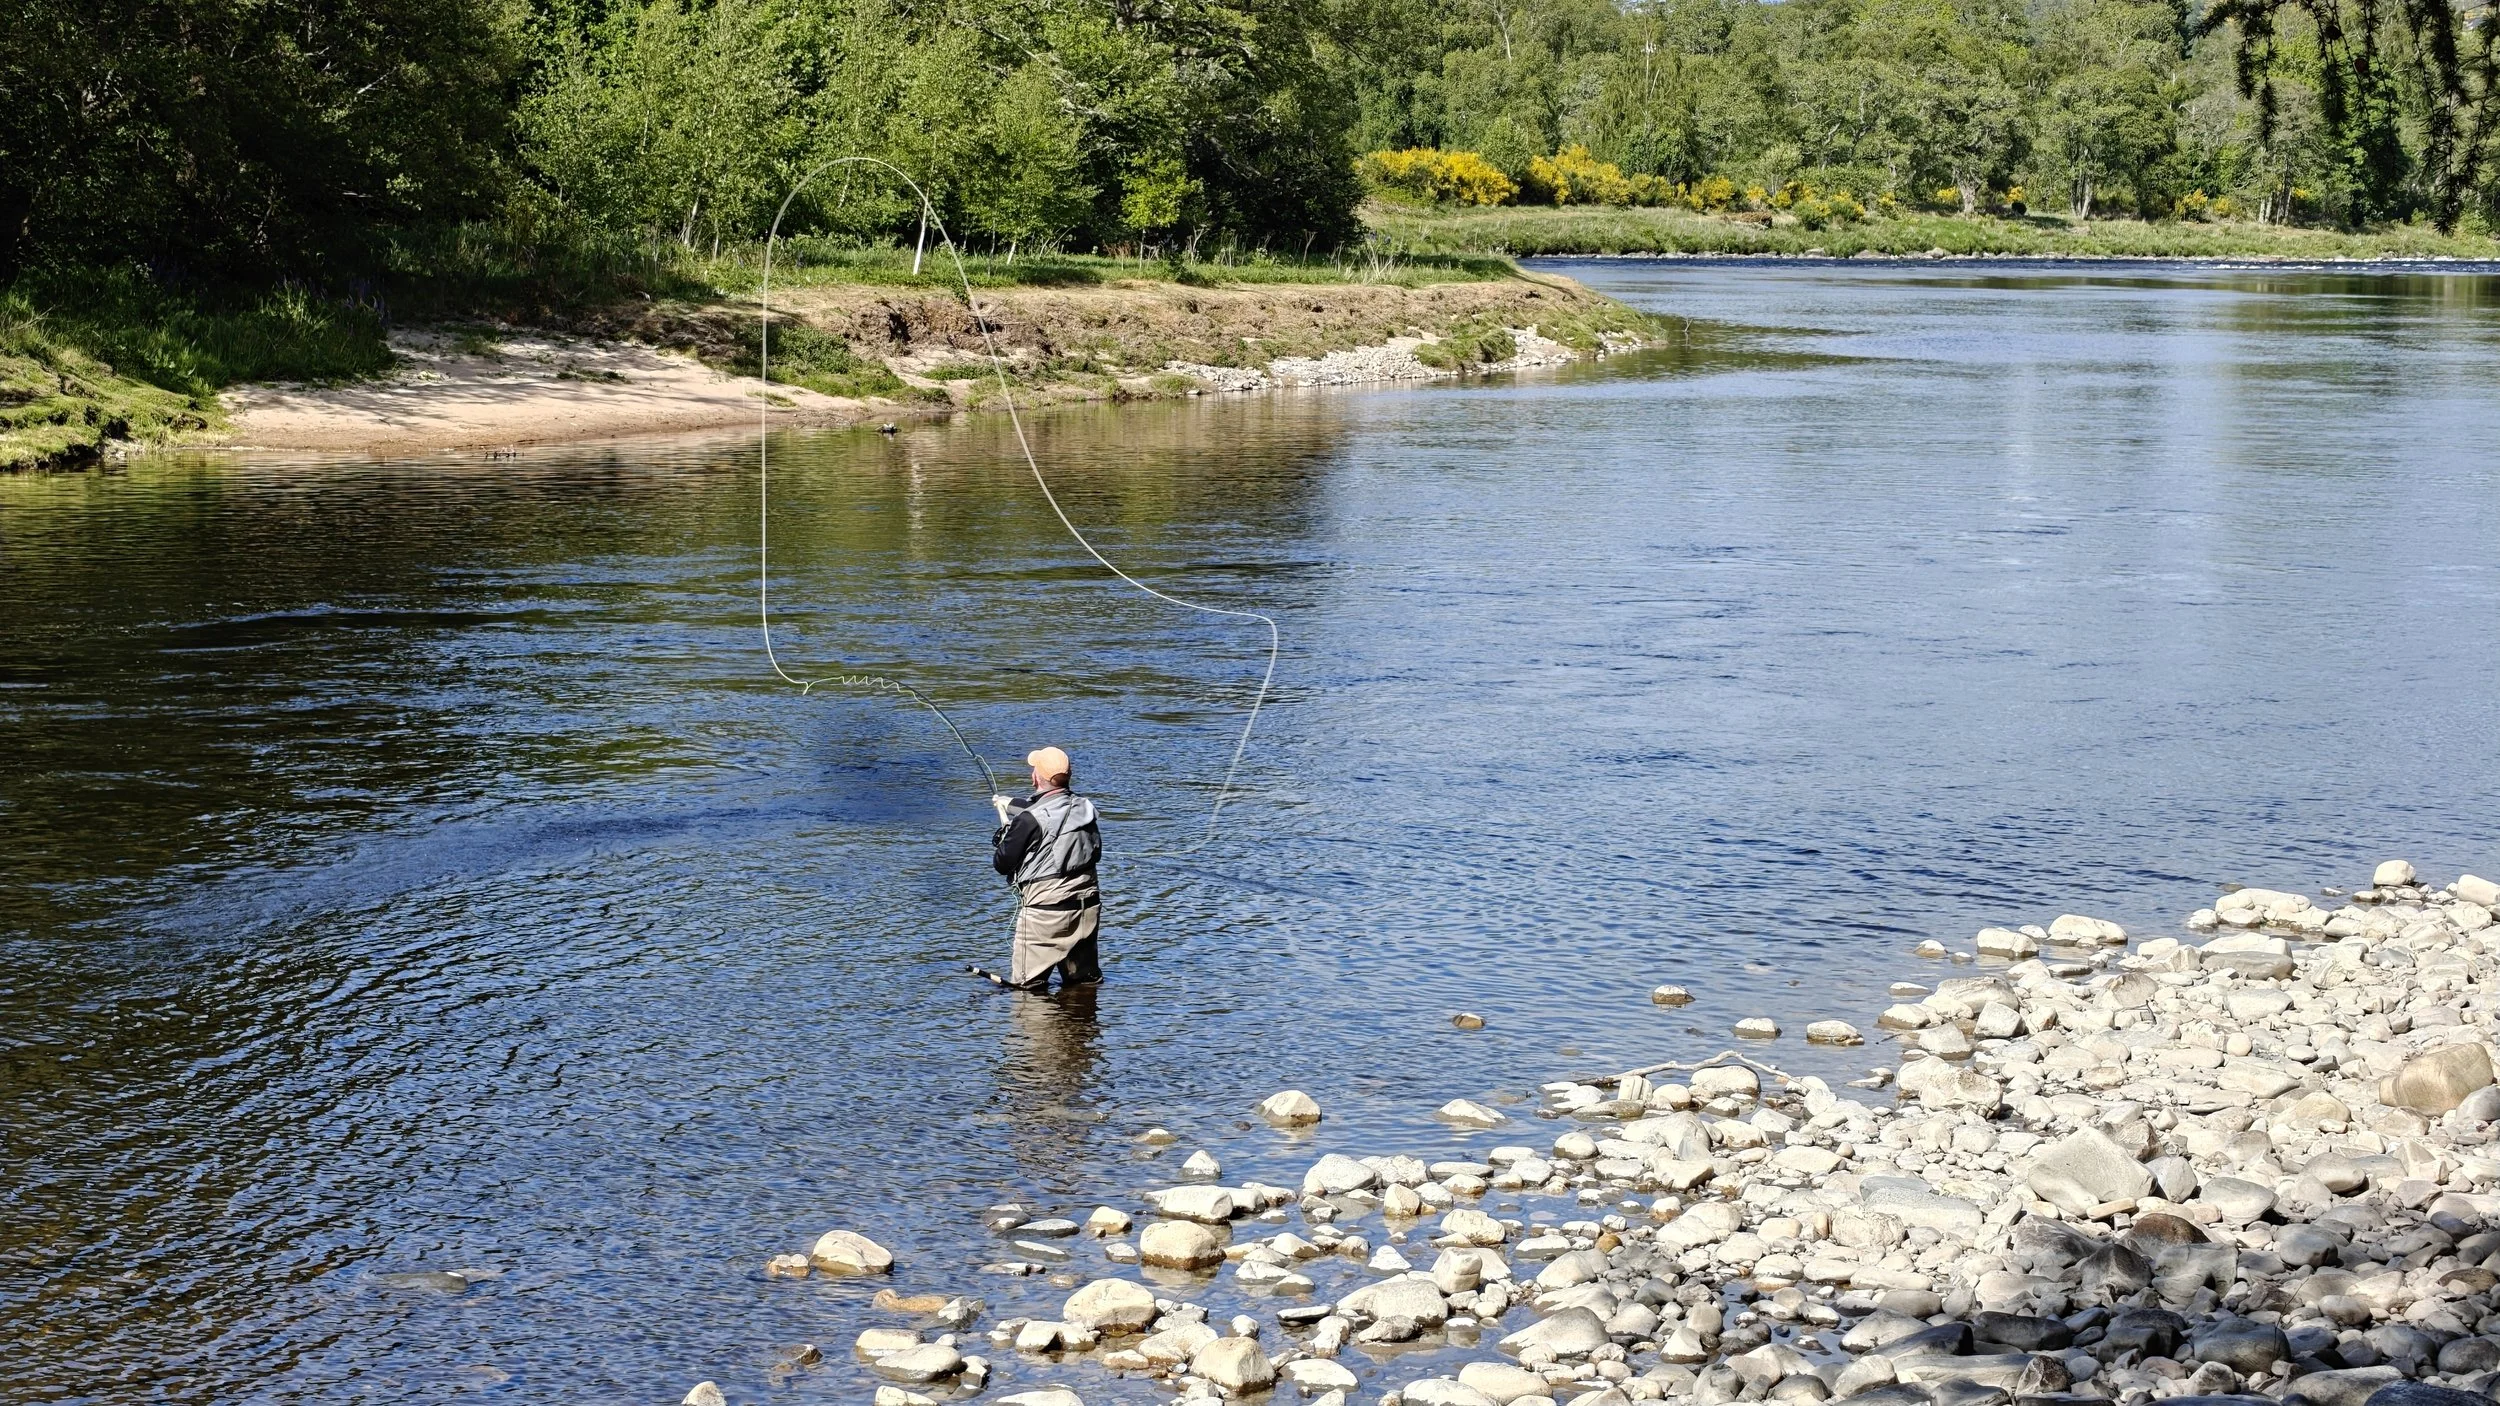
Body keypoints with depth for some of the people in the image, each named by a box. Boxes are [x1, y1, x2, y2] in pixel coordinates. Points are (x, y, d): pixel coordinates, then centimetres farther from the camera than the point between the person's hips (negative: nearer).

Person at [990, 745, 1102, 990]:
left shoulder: (1029, 820, -18)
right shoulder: (1084, 808, 3)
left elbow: (1001, 864, -7)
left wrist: (1004, 829, 12)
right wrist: (1012, 804, 39)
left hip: (1045, 909, -6)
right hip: (1087, 906, 6)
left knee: (1026, 985, 1)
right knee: (1084, 979, 15)